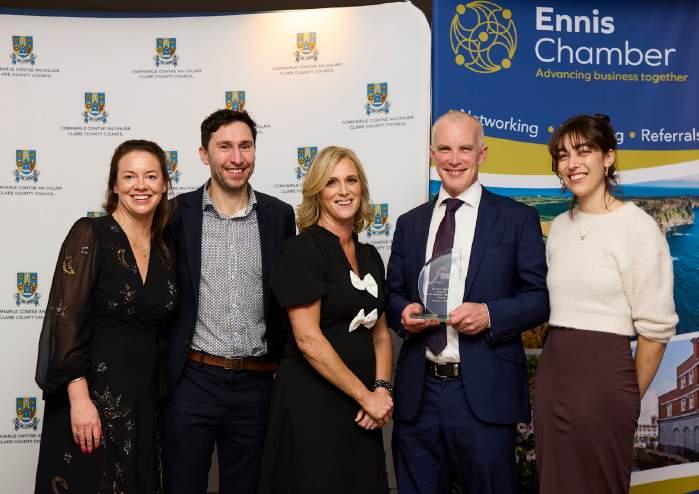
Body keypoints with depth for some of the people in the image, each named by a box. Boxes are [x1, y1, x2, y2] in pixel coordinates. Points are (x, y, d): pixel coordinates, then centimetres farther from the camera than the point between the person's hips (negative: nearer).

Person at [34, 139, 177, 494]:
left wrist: (158, 395, 8)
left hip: (144, 400, 6)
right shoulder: (90, 234, -8)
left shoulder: (165, 251, 9)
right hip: (92, 395, -6)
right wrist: (80, 399, -20)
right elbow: (66, 319, -14)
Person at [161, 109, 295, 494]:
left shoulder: (278, 214, 3)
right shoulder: (178, 213, -2)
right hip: (192, 381, -2)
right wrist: (162, 370, 1)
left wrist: (283, 361, 8)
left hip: (256, 383, 2)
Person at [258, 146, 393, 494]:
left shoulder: (370, 256, 10)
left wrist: (382, 389, -4)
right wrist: (365, 395, -13)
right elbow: (308, 339, -17)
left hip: (361, 407, 7)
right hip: (312, 402, -7)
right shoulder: (302, 250, -11)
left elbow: (380, 333, 13)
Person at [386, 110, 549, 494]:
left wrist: (490, 314, -17)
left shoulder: (517, 219, 2)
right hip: (418, 392, 4)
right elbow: (393, 295, 15)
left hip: (485, 392, -3)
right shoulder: (409, 223, 12)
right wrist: (404, 313, -8)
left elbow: (541, 297, -1)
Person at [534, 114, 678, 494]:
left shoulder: (637, 226, -10)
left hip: (603, 373, -6)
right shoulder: (559, 226, 9)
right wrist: (556, 367, 11)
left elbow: (656, 326, -10)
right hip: (551, 370, 6)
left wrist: (630, 399, -1)